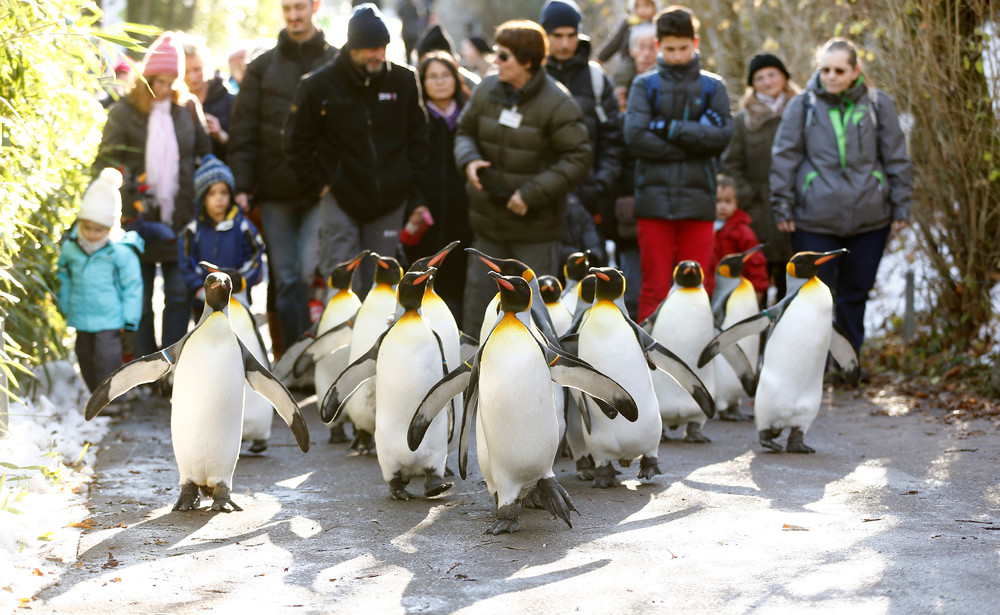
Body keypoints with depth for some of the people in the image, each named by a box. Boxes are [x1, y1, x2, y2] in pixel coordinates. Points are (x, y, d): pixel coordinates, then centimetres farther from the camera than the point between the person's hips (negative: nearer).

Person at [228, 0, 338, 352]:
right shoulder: (263, 67, 9)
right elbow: (243, 130, 6)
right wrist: (241, 185, -3)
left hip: (321, 191, -2)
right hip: (275, 191, 2)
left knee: (311, 272, -12)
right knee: (284, 279, 5)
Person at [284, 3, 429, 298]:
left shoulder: (403, 81, 2)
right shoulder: (320, 85, -5)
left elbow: (417, 140, 9)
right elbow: (298, 143, 3)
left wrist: (417, 196, 5)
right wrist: (320, 185, -4)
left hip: (390, 201, 2)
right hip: (341, 199, -2)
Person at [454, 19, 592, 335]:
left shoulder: (557, 104, -14)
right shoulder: (487, 90, 1)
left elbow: (577, 160, -14)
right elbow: (465, 131, 15)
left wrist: (532, 194, -20)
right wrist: (469, 160, -9)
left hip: (536, 227, -5)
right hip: (488, 219, 5)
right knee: (479, 292, 10)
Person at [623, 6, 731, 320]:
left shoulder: (712, 87, 9)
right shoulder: (645, 85, 6)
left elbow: (722, 137, -5)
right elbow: (635, 137, -8)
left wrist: (671, 128, -9)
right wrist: (692, 144, -7)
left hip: (697, 201, 1)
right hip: (654, 198, -1)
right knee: (654, 288, 0)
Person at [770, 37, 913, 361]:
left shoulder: (878, 104, 5)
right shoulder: (803, 105, 3)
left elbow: (897, 160, 9)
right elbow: (784, 159, 5)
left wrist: (901, 206, 6)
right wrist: (783, 207, 0)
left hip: (869, 219, 1)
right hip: (814, 220, -1)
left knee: (855, 293, 8)